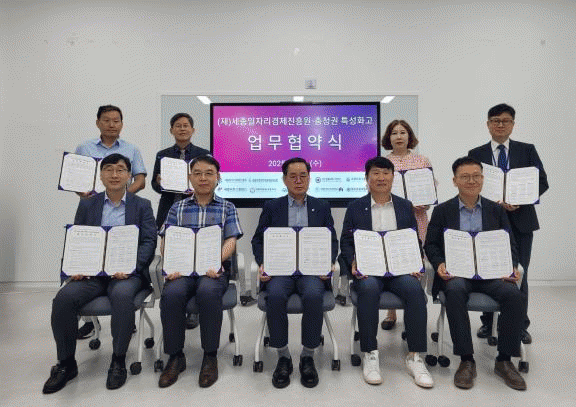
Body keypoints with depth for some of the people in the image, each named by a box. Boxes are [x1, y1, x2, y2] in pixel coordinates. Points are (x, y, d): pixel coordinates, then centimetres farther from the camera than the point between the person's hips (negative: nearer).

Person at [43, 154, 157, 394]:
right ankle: (66, 363, -3)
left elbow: (149, 242, -1)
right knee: (63, 298, -24)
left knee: (121, 294, -34)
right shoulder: (87, 205, 16)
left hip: (126, 273, -2)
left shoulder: (142, 206, 8)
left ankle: (118, 361, -15)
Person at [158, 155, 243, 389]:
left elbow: (230, 241, 3)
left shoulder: (227, 208, 14)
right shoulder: (177, 208, 19)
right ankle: (175, 356, -8)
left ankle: (210, 356, -13)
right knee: (171, 293, -31)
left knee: (208, 291, -35)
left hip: (214, 267, -1)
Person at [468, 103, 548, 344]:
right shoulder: (476, 154, 5)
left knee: (519, 275, 6)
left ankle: (520, 326, 20)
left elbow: (542, 182, 2)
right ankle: (488, 322, 20)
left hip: (520, 221, 1)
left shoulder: (527, 150, 8)